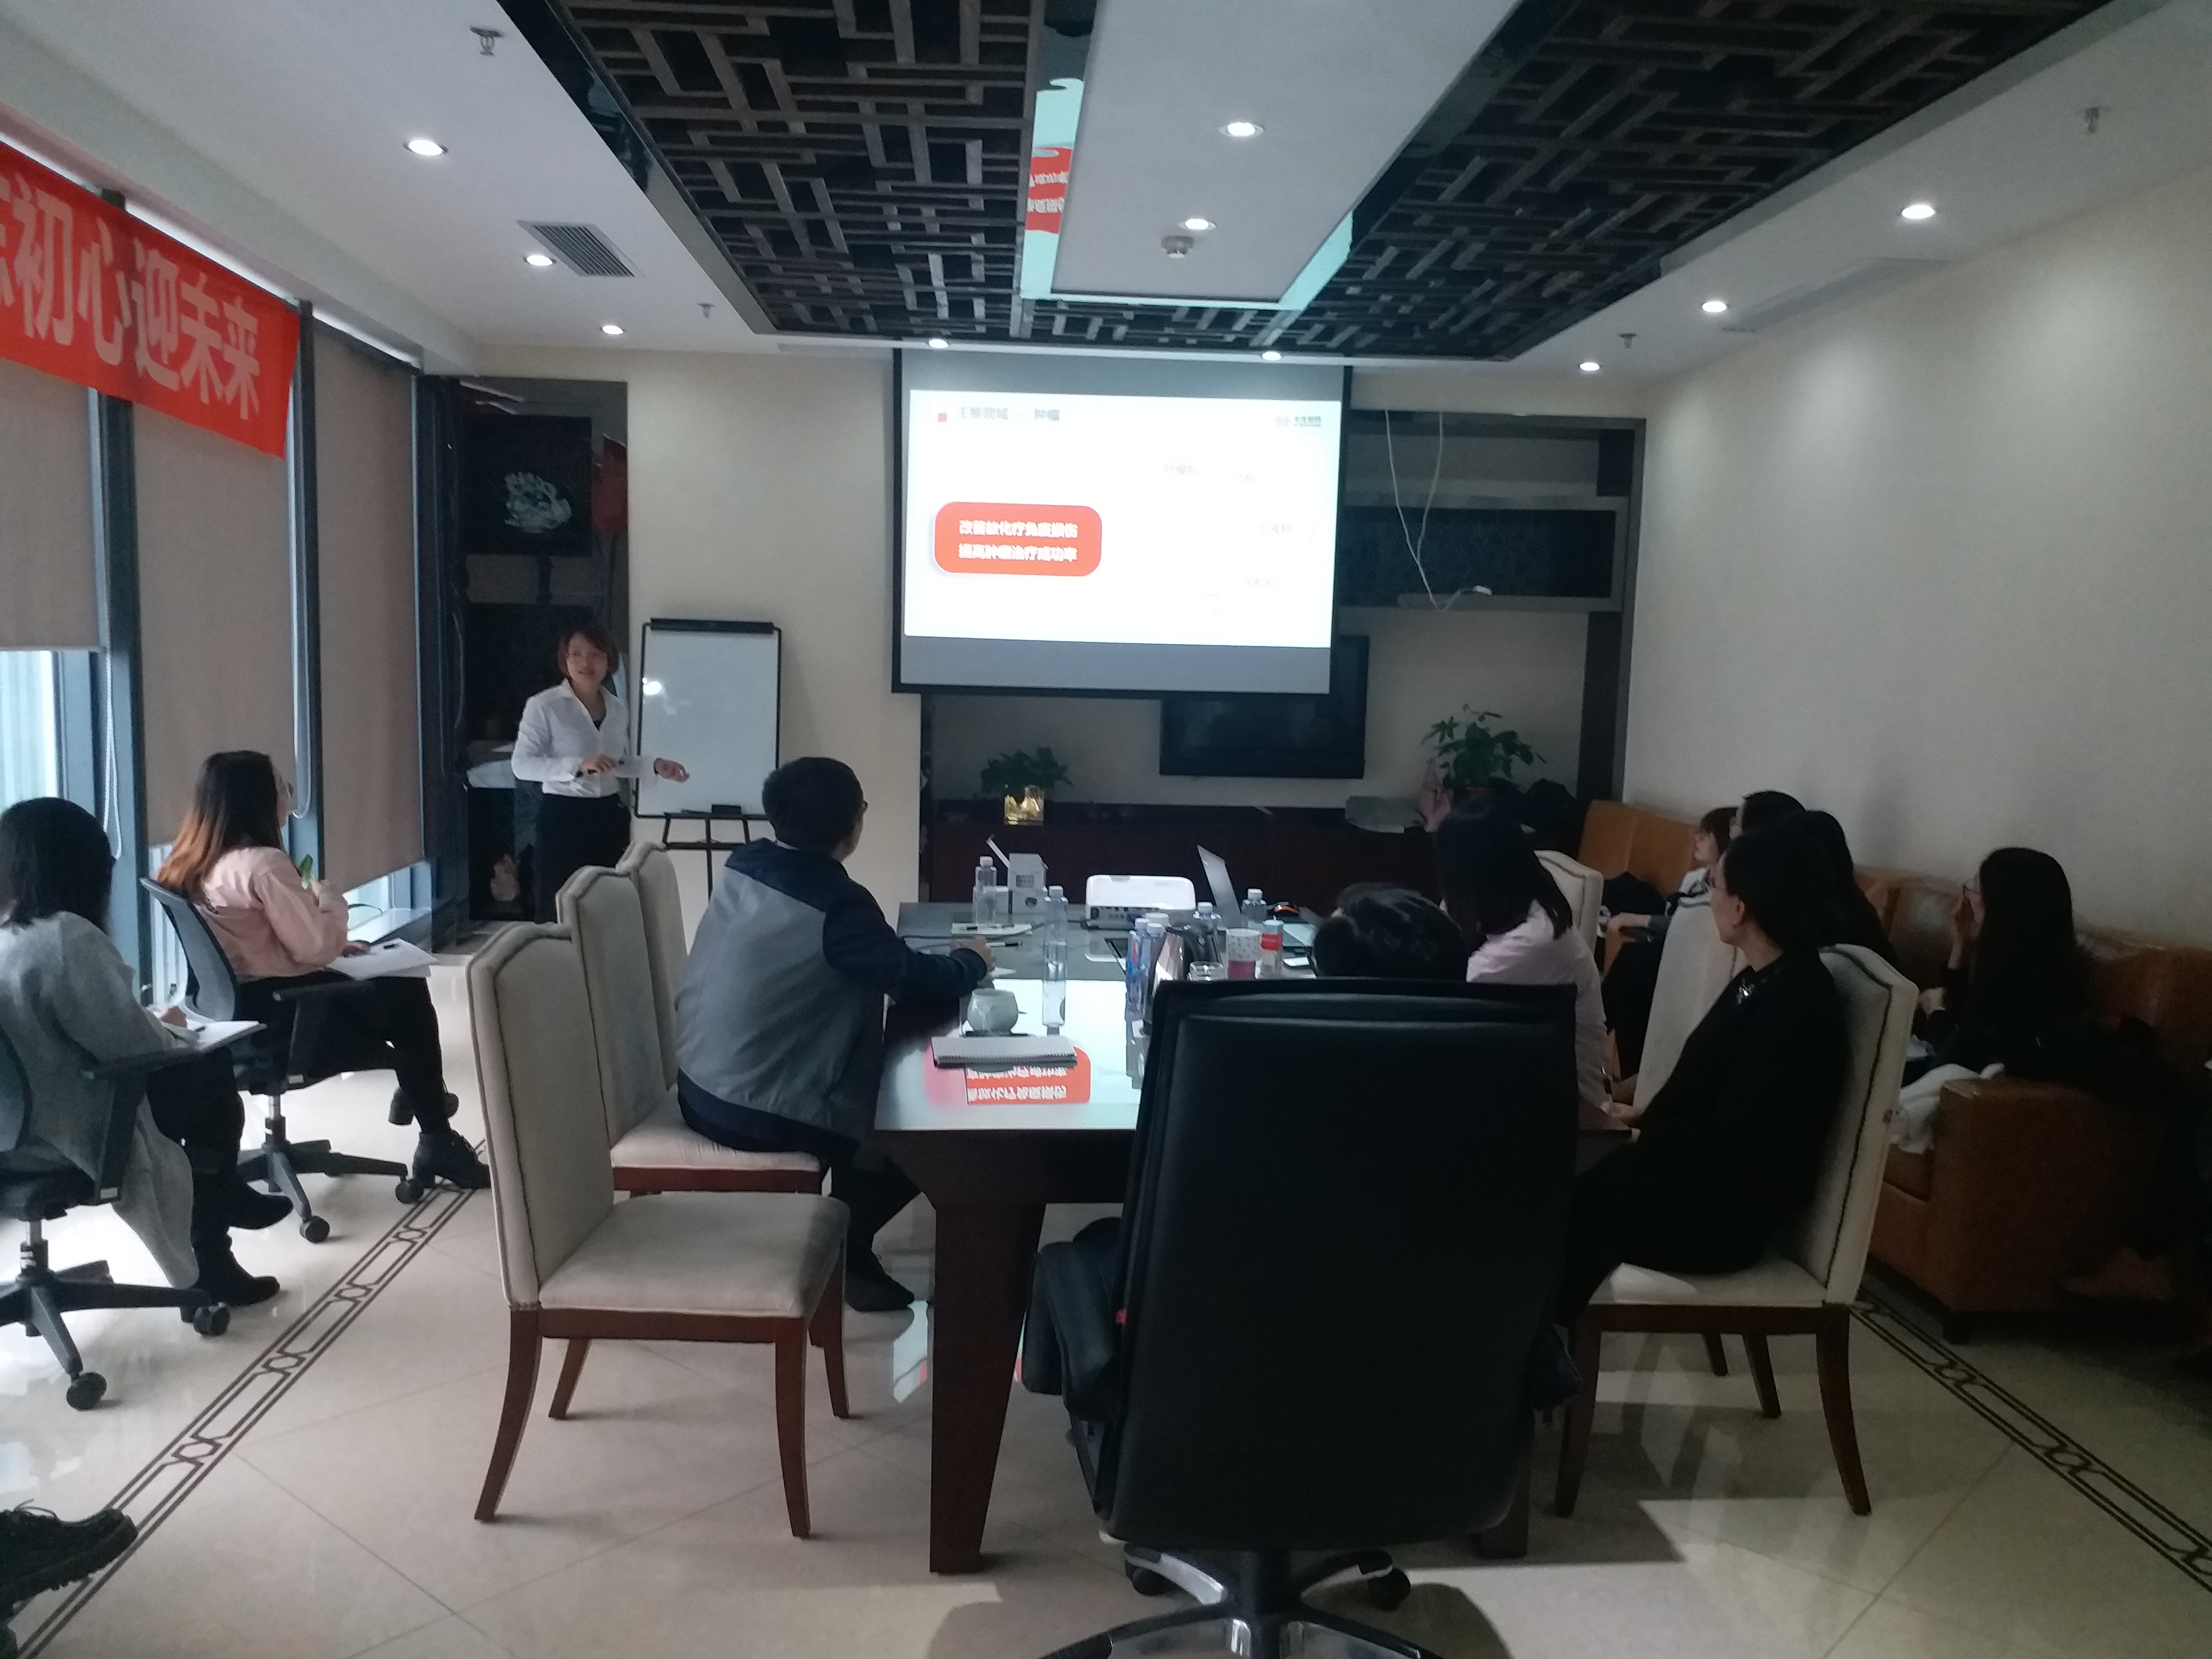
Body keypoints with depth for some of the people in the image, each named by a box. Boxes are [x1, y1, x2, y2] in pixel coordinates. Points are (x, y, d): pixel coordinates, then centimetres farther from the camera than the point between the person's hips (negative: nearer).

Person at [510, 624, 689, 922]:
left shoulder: (617, 708, 10)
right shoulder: (543, 705, -8)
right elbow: (522, 765, -16)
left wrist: (655, 766, 3)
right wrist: (578, 766, -27)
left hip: (609, 815, 5)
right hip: (563, 817, -5)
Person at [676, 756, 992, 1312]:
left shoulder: (744, 866, 2)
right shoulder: (836, 905, -22)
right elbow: (918, 981, -18)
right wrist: (972, 960, 3)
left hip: (699, 1086, 8)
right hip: (752, 1112, -8)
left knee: (880, 1080, 26)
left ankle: (841, 1235, 34)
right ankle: (844, 1249, 20)